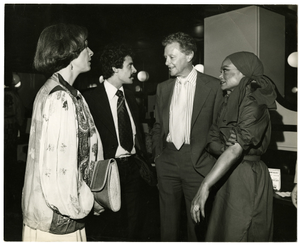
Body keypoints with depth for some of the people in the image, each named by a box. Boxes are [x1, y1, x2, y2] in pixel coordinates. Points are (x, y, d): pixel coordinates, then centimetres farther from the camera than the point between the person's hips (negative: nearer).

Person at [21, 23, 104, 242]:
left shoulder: (52, 91, 9)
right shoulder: (60, 99, -22)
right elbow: (56, 172, -27)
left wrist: (88, 196, 3)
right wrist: (87, 201, -12)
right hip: (56, 224, -9)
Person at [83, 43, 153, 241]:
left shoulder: (130, 95, 9)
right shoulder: (91, 97, -11)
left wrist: (144, 159, 6)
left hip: (134, 167, 5)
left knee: (134, 226, 15)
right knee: (115, 228, 10)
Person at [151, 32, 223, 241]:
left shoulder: (212, 86, -4)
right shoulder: (163, 88, 10)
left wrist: (209, 159, -7)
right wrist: (157, 154, 6)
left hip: (197, 161, -4)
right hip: (167, 161, 4)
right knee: (168, 218, 13)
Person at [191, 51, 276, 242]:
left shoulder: (253, 103, -15)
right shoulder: (229, 103, 11)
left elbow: (237, 149, -25)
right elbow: (212, 142, 6)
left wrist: (205, 186, -30)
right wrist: (223, 149, -18)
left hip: (247, 179, -8)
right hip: (229, 177, 8)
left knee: (237, 236, 4)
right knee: (219, 233, 17)